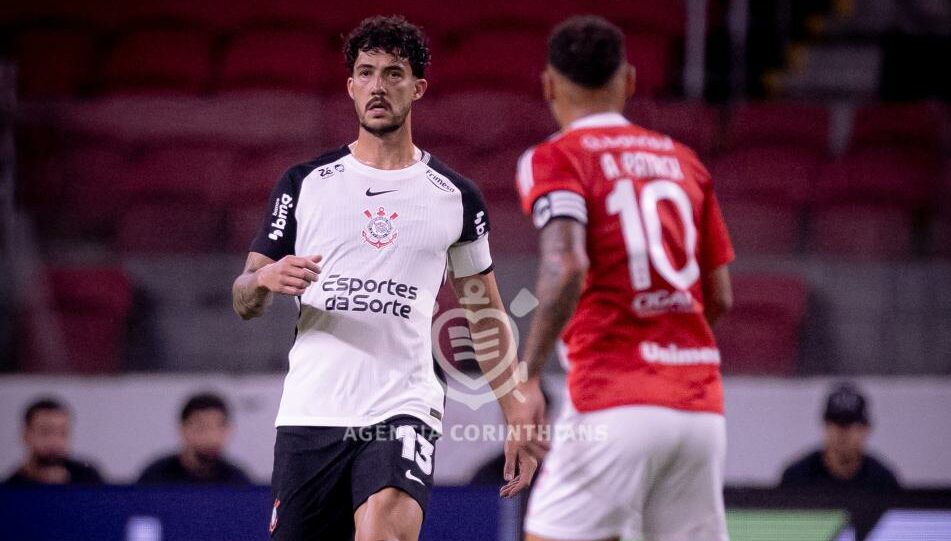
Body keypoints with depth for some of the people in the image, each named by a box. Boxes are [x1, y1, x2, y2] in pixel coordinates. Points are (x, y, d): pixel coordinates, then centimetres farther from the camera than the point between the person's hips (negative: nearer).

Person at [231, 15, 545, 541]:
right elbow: (243, 302, 9)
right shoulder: (305, 183, 8)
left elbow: (485, 318, 17)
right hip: (310, 414, 2)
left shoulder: (455, 197, 8)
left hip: (403, 412, -2)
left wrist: (517, 417, 11)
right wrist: (264, 279, -15)